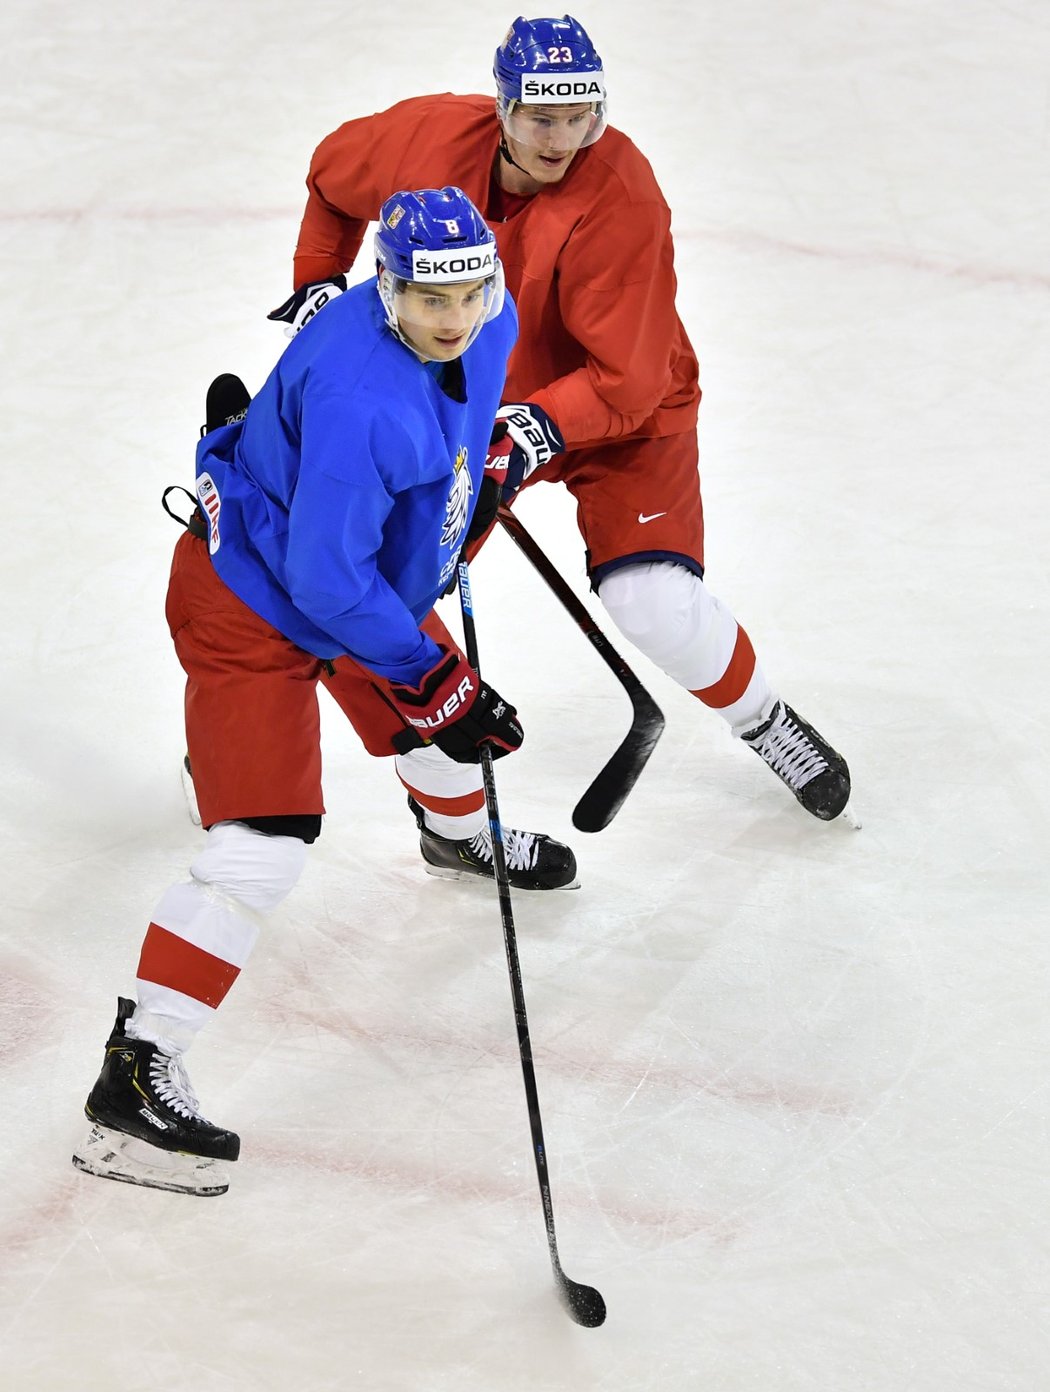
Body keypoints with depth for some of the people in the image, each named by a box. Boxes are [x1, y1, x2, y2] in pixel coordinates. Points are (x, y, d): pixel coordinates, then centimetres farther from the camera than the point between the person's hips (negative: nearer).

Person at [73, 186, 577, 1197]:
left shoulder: (485, 326, -9)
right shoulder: (360, 400, -37)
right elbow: (328, 584, -32)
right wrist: (432, 681, -25)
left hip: (365, 574, 9)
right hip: (251, 601, -9)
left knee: (433, 701, 30)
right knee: (262, 845, -17)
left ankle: (462, 837, 67)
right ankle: (135, 1077, -15)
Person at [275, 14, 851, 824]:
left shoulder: (621, 197, -30)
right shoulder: (430, 136, -18)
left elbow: (628, 377, -30)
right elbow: (334, 172, 7)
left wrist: (539, 428, -42)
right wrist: (320, 280, 6)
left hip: (623, 413, -4)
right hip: (466, 394, 4)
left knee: (658, 605, -18)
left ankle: (766, 724, 11)